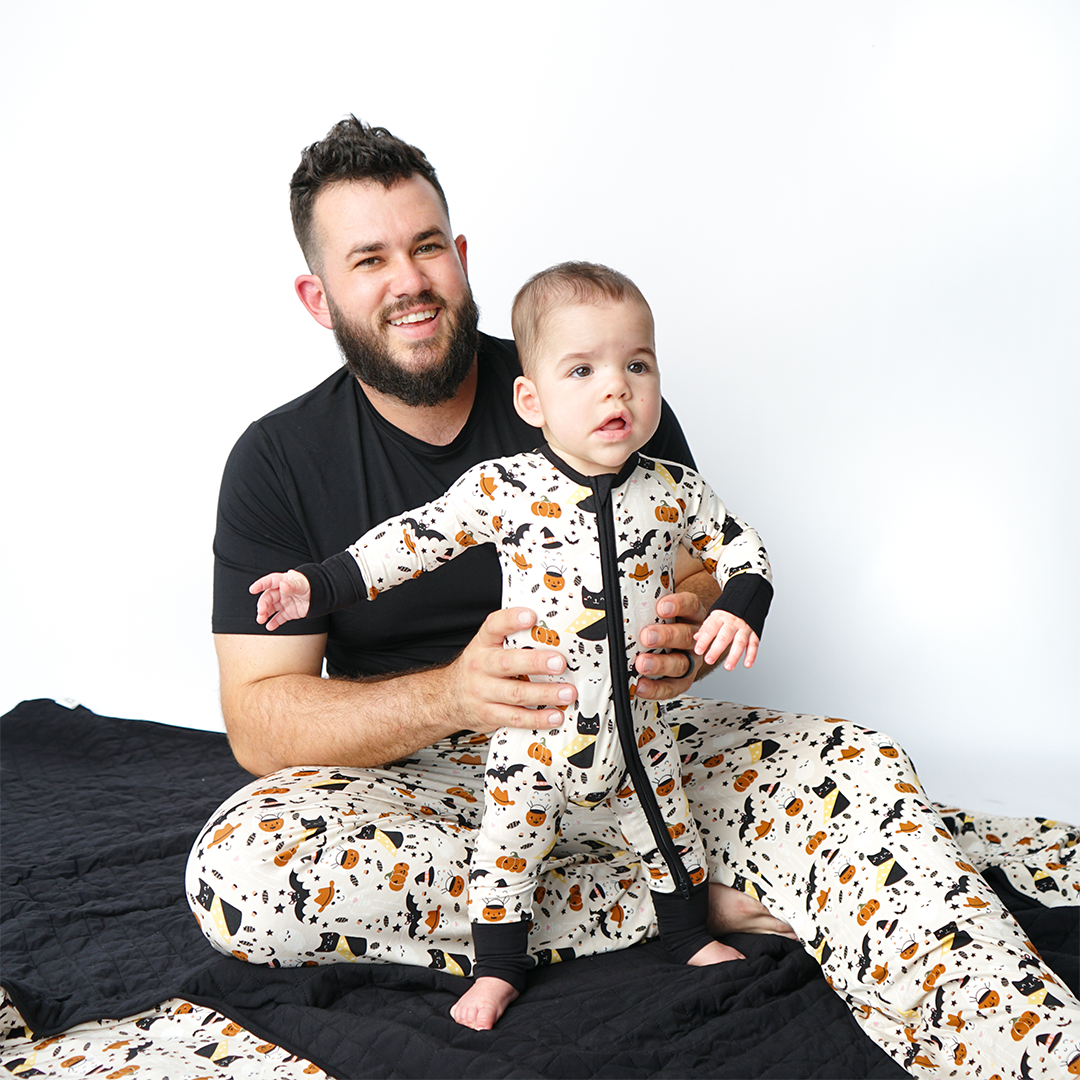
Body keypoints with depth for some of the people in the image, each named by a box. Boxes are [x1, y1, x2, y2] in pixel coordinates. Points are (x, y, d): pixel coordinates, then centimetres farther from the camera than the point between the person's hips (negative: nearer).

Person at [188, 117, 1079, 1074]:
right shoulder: (278, 463, -4)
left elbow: (713, 575, 4)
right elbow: (259, 719, -10)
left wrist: (690, 636, -23)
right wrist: (449, 694, -29)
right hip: (419, 772, 0)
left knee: (850, 768, -25)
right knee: (237, 870, -31)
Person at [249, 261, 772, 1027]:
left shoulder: (673, 491, -10)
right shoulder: (502, 490, -15)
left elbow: (738, 544, 4)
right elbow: (416, 539, -7)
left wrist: (738, 607, -15)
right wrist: (317, 586, -9)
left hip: (640, 726, 2)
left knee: (667, 828, 20)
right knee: (509, 845, 9)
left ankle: (691, 932, 47)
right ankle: (498, 968, 33)